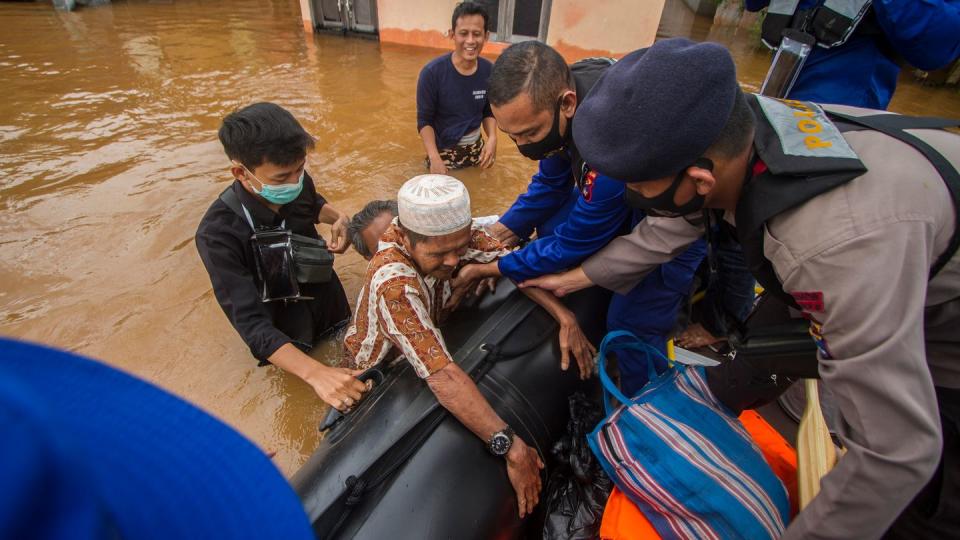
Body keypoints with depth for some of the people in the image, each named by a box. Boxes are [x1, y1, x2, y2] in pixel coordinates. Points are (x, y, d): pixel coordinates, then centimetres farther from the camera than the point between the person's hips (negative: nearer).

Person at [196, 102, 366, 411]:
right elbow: (251, 323, -37)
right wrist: (315, 372, -51)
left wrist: (338, 219, -16)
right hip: (284, 336, -4)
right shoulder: (218, 233, -34)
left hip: (331, 302, 4)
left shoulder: (297, 182, -20)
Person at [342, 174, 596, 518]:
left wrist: (565, 317, -30)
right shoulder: (392, 283, -41)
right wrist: (511, 447, -49)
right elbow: (442, 376, -48)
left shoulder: (449, 234, -23)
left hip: (434, 342, 6)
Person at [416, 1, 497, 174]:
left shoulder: (489, 71, -7)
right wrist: (434, 157, -28)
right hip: (443, 151, -4)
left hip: (476, 148, 4)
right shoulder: (432, 72, -19)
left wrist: (492, 138, -14)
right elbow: (424, 120, -14)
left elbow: (488, 112, 5)